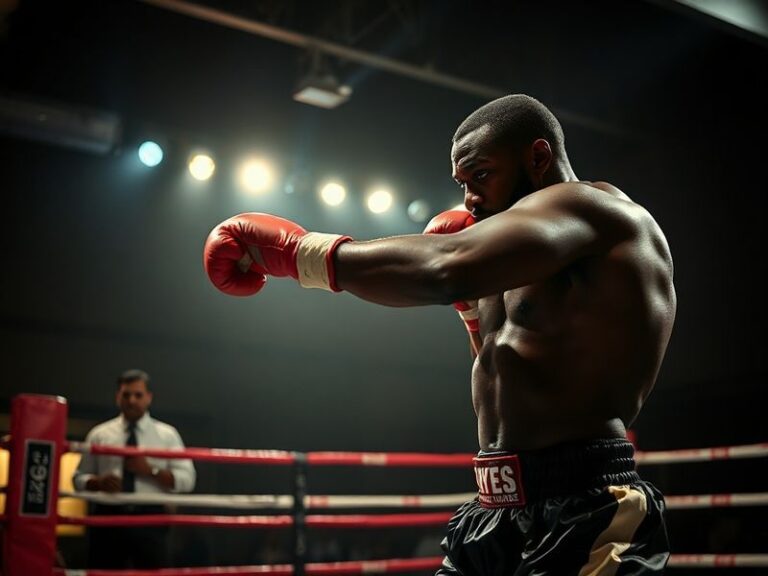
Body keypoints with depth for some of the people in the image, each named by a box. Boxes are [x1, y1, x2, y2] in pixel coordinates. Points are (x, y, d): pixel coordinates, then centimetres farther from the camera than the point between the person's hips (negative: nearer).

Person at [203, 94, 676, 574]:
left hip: (582, 523, -8)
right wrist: (475, 306, 13)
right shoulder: (534, 269, 18)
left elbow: (445, 269, -28)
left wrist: (298, 249, -17)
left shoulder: (595, 208, -10)